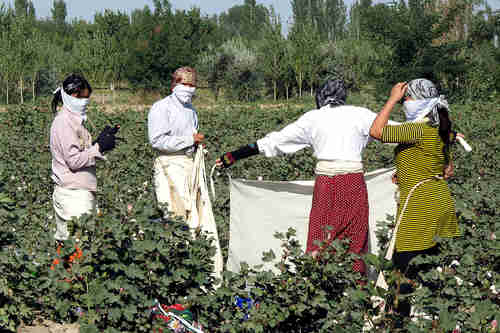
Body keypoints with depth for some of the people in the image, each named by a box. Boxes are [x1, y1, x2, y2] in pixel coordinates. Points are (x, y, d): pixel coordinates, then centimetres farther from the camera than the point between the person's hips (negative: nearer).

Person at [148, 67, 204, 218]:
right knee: (176, 213, -14)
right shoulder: (161, 107, -6)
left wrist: (198, 141, 11)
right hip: (170, 163, -8)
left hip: (189, 162, 8)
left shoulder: (190, 109, 20)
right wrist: (189, 140, -16)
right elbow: (157, 140, -17)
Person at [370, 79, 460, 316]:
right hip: (441, 202, 9)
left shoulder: (420, 130, -19)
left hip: (420, 206, -9)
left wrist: (393, 99, -12)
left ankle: (401, 316, 0)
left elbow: (376, 131, -20)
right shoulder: (441, 131, 10)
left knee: (403, 265, -3)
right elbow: (448, 170, 19)